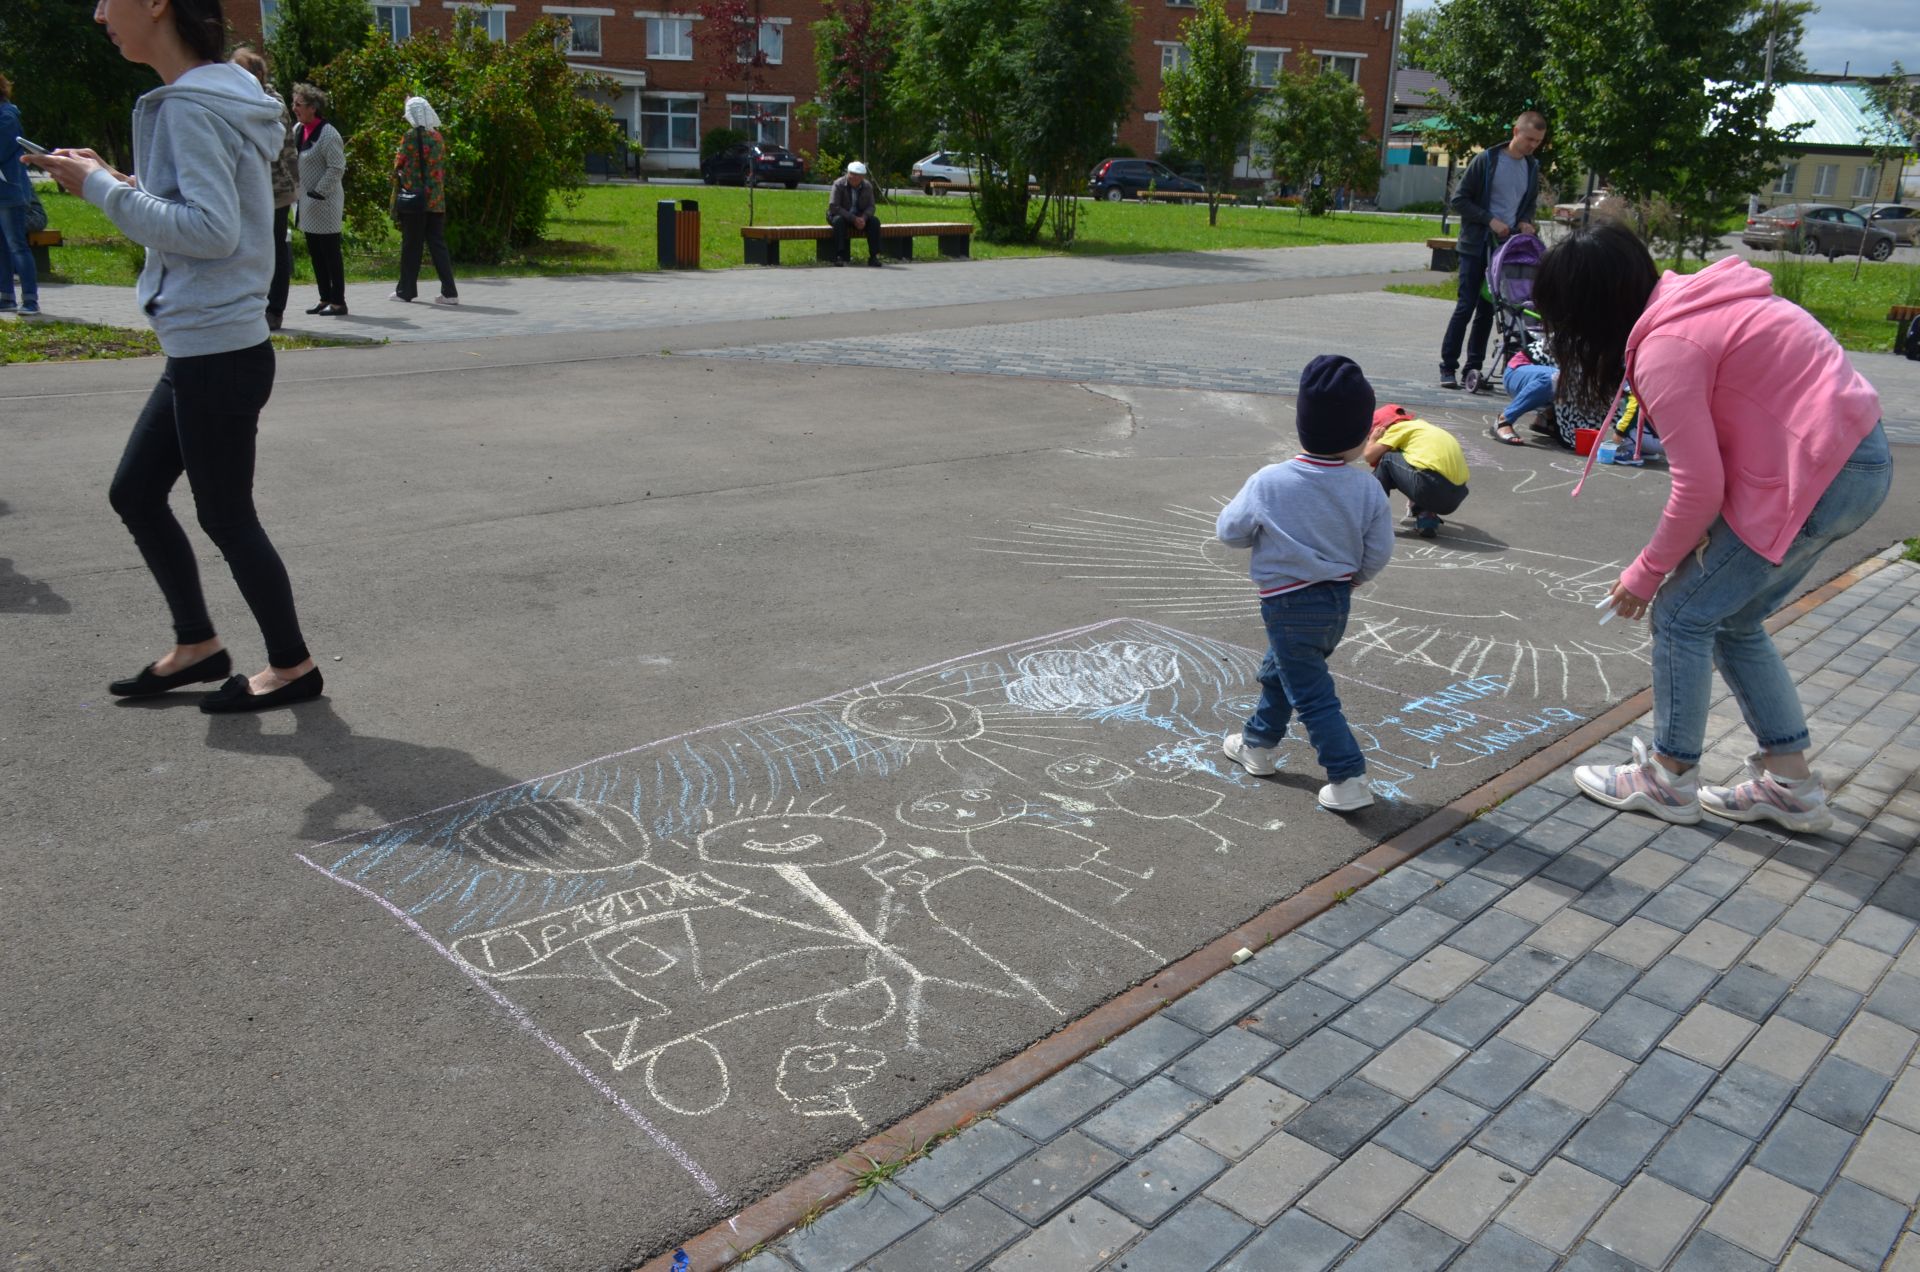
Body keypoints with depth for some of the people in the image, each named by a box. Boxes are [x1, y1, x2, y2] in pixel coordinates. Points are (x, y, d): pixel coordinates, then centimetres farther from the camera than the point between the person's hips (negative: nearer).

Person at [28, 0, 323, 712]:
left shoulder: (193, 106, -15)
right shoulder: (214, 95, 13)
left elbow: (213, 229, -23)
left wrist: (103, 189, -15)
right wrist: (110, 185, 6)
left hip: (218, 354, -9)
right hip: (203, 350, 9)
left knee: (225, 517, 2)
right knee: (134, 493, 16)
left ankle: (292, 666, 16)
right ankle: (198, 646, 27)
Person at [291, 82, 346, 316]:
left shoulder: (328, 134, -14)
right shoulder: (297, 130, 11)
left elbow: (337, 168, -17)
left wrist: (319, 192, -18)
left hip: (324, 203, -9)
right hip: (306, 201, 9)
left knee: (330, 253, -4)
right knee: (315, 253, 11)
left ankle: (338, 302, 1)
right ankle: (325, 299, 18)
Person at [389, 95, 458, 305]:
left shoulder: (411, 136, -10)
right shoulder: (437, 136, 6)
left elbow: (399, 164, -4)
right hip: (436, 200, 5)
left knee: (411, 245, 4)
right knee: (437, 244, 6)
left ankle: (406, 290, 11)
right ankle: (449, 291, -1)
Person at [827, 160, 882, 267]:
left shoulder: (867, 187, -4)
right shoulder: (839, 185, -16)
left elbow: (870, 207, -2)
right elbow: (833, 207, -23)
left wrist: (863, 218, -26)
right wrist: (853, 218, -30)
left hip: (859, 217, 3)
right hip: (840, 215, -3)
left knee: (875, 221, -22)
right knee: (839, 220, -37)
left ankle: (873, 256, -21)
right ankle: (839, 256, -36)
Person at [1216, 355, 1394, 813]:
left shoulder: (1268, 483, -19)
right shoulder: (1367, 488, -11)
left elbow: (1230, 531, -7)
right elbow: (1378, 553, -3)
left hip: (1289, 607, -5)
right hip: (1338, 602, 5)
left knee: (1312, 694, 2)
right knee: (1278, 672, 25)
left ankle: (1349, 778, 0)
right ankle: (1257, 744, 41)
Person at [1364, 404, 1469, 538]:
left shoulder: (1399, 427, 9)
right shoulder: (1421, 425, 30)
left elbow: (1369, 456, 3)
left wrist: (1372, 439, 26)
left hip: (1431, 487, -7)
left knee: (1386, 459, 11)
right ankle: (1427, 518, 14)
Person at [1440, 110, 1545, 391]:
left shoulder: (1532, 167, 10)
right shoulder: (1486, 160, -7)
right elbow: (1459, 199, -8)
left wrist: (1525, 221, 0)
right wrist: (1490, 220, -16)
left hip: (1507, 247, 5)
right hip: (1477, 245, -5)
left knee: (1488, 309, 6)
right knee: (1466, 306, -6)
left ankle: (1474, 367, 12)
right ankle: (1448, 366, 1)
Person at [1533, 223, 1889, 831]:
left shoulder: (1665, 348, -19)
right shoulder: (1689, 303, 9)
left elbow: (1699, 486, -17)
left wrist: (1645, 574, -4)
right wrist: (1694, 539, 3)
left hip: (1818, 477, -9)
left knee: (1682, 614, 0)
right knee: (1732, 620, 16)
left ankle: (1670, 777, 13)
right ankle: (1789, 783, 25)